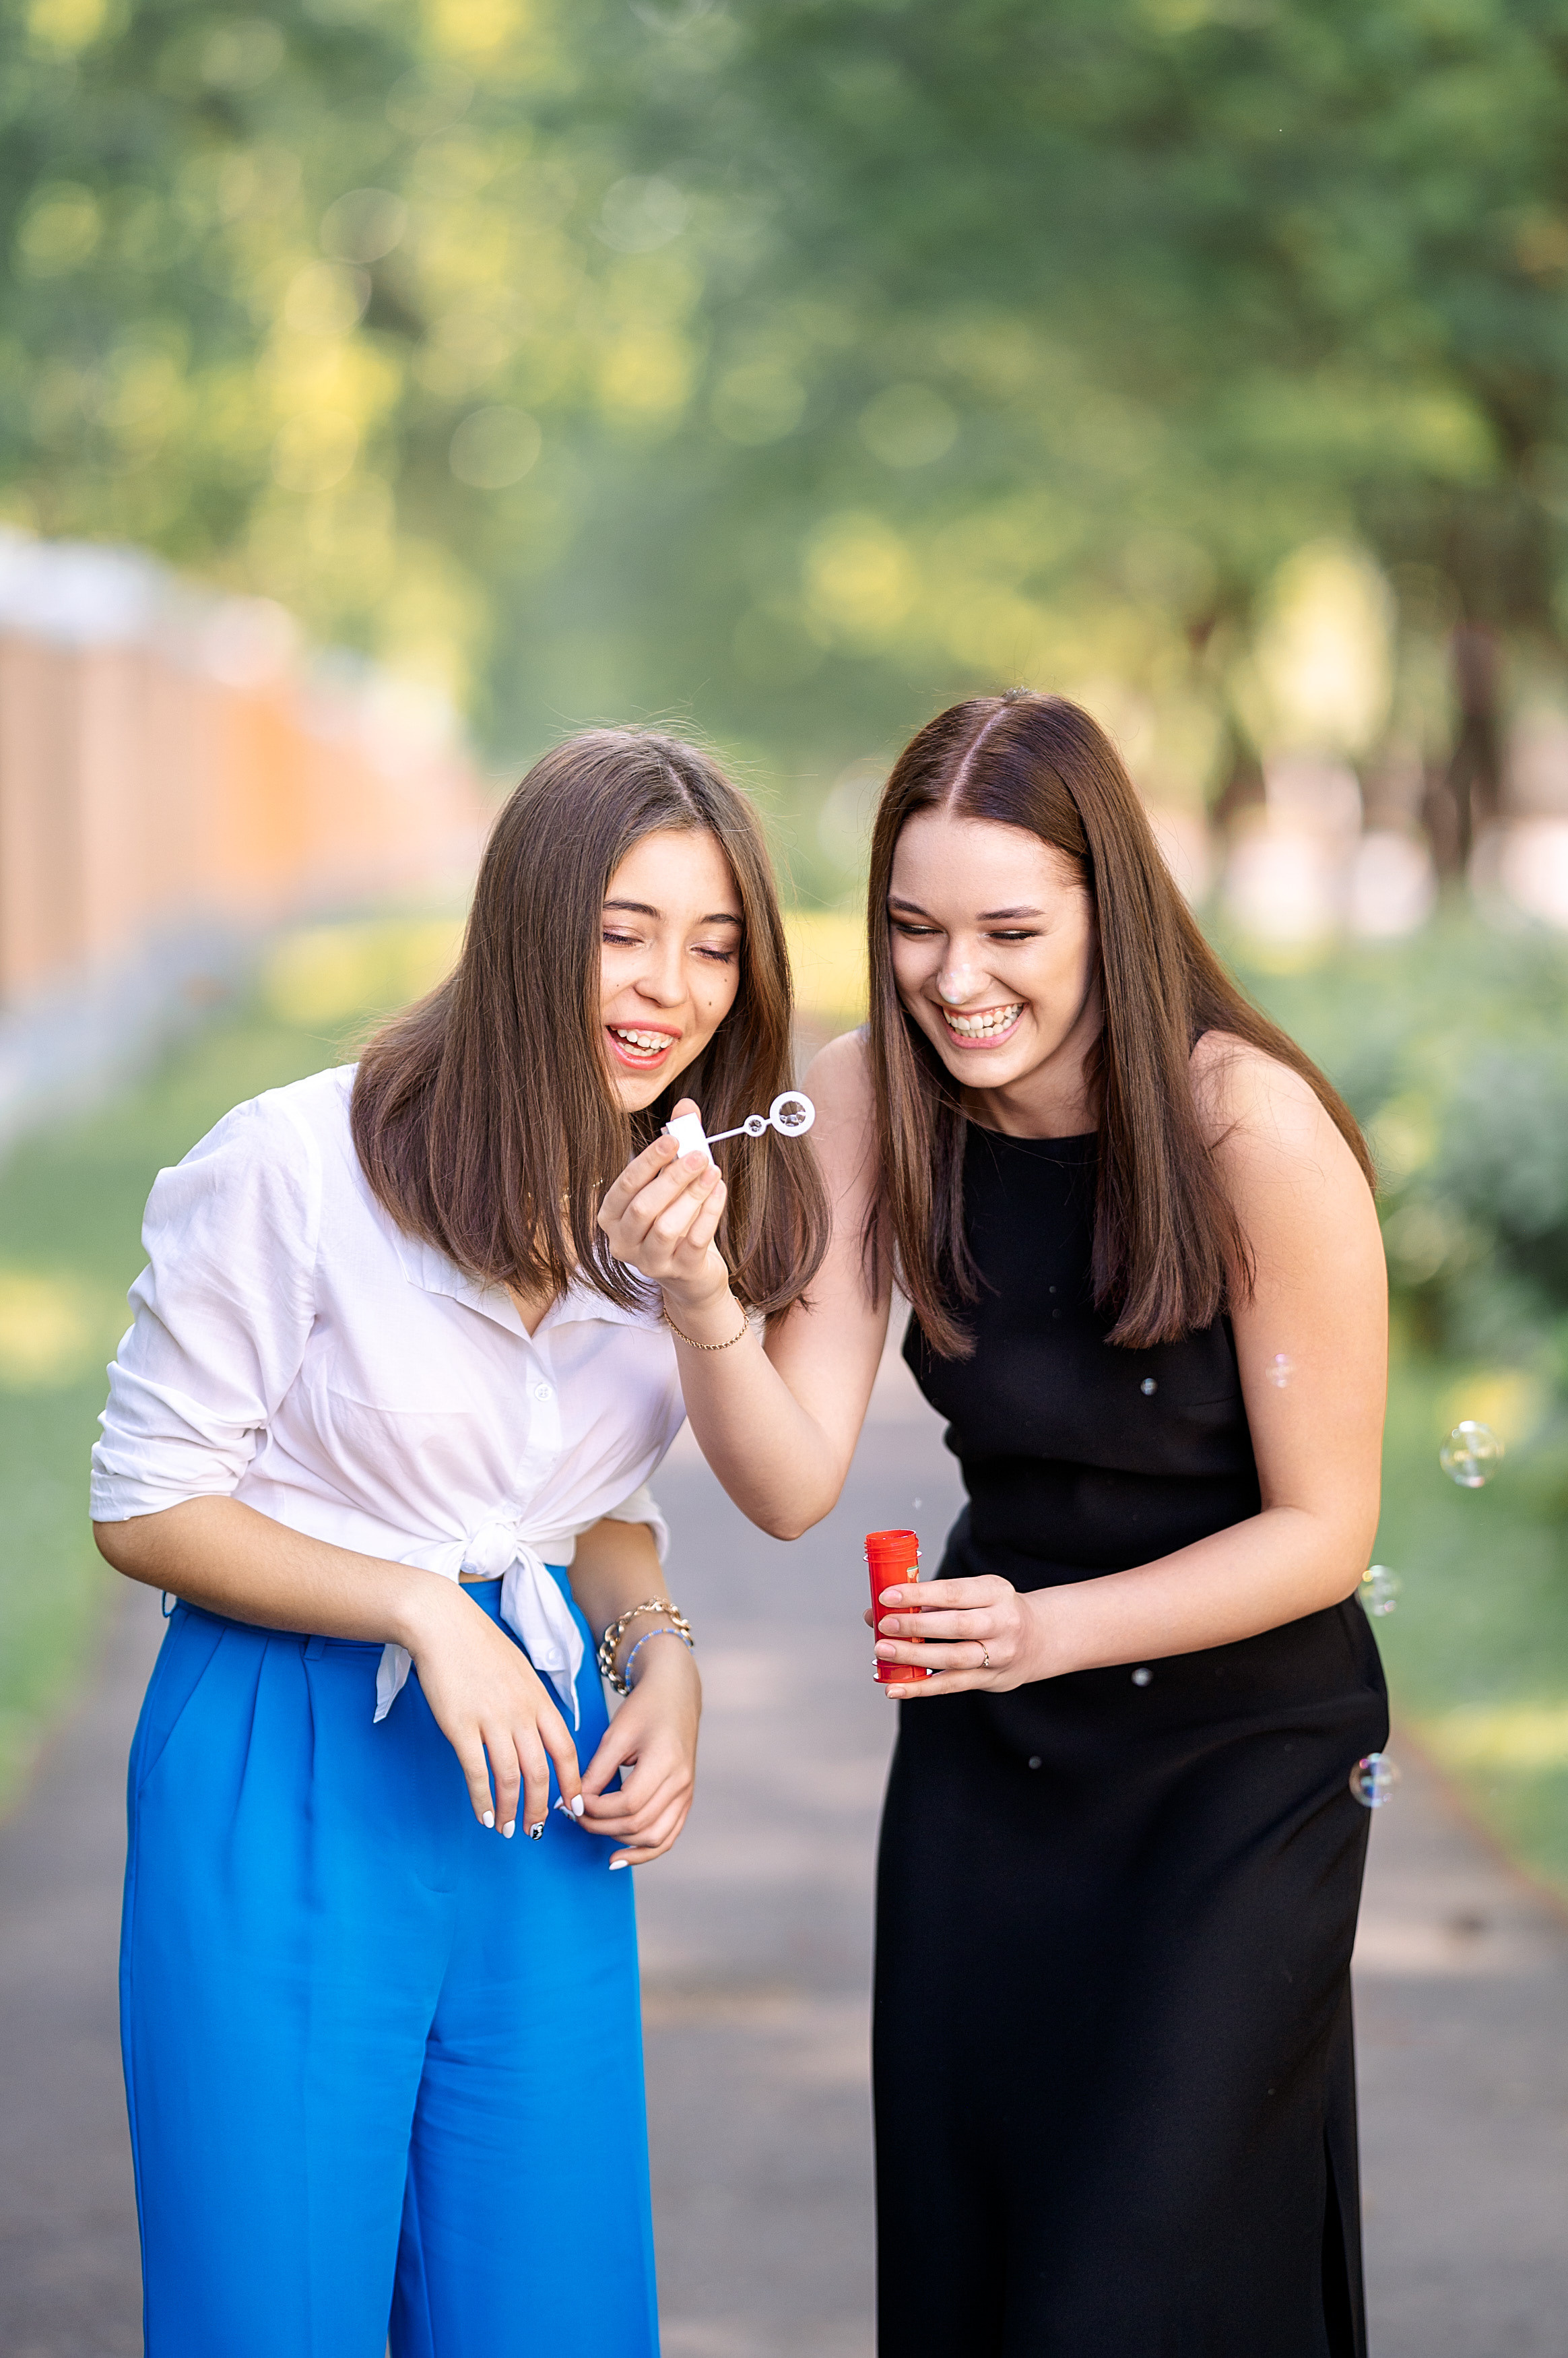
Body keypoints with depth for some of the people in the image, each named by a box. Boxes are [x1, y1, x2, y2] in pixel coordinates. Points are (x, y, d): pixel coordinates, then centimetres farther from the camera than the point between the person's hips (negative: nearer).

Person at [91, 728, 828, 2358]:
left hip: (540, 1781, 5)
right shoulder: (301, 1166, -16)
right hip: (288, 1773, -5)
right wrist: (422, 1612, -20)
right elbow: (146, 1503, -9)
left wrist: (659, 1653, -5)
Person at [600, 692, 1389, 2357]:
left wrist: (1052, 1628, -27)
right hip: (985, 1749, 4)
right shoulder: (866, 1106, -8)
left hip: (1246, 1752, -4)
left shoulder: (1253, 1131, -22)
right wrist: (698, 1295, -30)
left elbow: (1321, 1531, -15)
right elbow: (794, 1487, -12)